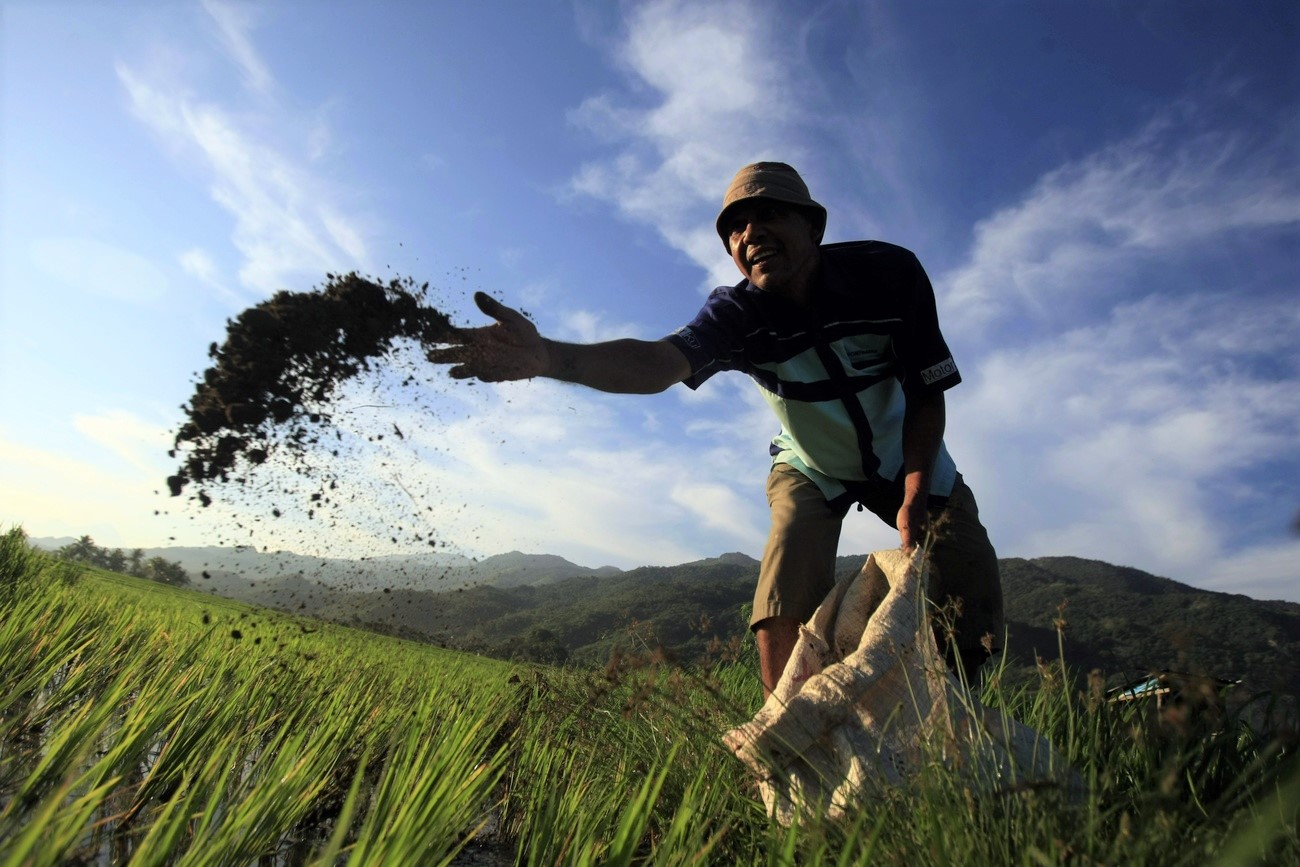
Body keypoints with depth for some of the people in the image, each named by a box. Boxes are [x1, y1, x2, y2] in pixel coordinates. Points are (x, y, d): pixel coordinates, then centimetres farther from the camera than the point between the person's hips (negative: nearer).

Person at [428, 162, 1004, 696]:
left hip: (906, 458, 2)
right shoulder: (736, 314, -27)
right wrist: (548, 357, -66)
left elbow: (926, 393, -15)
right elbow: (661, 361, -49)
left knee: (973, 605, -5)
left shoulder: (889, 271, -25)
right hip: (810, 471, -1)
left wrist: (915, 499, -25)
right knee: (785, 607, -20)